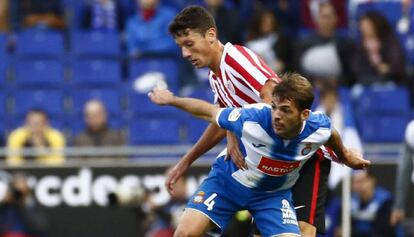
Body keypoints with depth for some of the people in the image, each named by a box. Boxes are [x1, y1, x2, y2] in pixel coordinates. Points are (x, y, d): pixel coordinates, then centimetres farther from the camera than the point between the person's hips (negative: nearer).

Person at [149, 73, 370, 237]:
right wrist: (171, 100, -1)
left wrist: (345, 155, 24)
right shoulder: (251, 119, -35)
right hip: (227, 180, -2)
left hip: (274, 193, 2)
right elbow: (209, 112, -17)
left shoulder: (319, 128, -25)